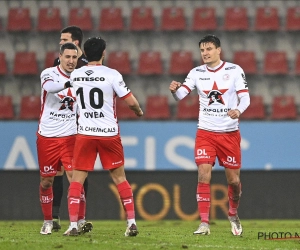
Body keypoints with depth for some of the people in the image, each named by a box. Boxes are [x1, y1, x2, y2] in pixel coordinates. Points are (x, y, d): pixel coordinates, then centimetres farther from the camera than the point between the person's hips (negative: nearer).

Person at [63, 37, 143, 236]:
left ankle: (73, 225, -4)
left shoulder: (75, 75, 1)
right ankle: (132, 223, 7)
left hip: (85, 133, 1)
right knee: (120, 178, 10)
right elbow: (131, 101, -8)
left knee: (77, 179, 4)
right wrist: (139, 111, 14)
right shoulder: (112, 75, -9)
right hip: (109, 133, -1)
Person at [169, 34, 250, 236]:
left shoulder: (234, 70, -3)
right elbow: (181, 94, -9)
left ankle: (233, 215, 32)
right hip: (205, 133, 1)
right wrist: (175, 90, -33)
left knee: (234, 180, 5)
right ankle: (204, 223, -9)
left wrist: (238, 110, -27)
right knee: (203, 175, -13)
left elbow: (245, 97, -6)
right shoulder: (197, 73, 1)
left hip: (230, 133, -1)